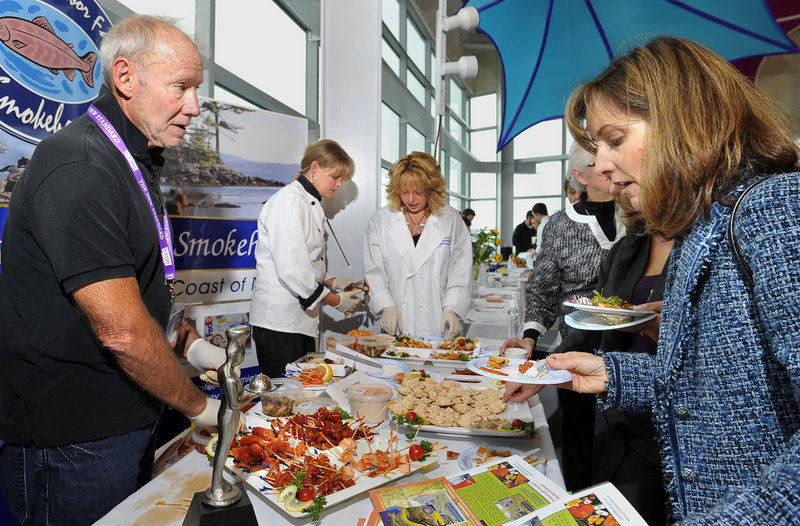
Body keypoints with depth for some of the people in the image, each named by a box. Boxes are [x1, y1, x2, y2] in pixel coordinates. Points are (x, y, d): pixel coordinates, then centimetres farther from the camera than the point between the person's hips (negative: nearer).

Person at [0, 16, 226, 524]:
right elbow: (121, 331, -27)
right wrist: (198, 405, -15)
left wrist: (186, 343, 7)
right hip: (72, 439, -9)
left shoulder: (134, 162, 10)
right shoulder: (79, 170, -23)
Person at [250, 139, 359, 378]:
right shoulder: (288, 200, -14)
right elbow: (291, 269, -23)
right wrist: (335, 300, -14)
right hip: (278, 322, -9)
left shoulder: (312, 204, 16)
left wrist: (333, 282, 3)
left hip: (301, 321, 9)